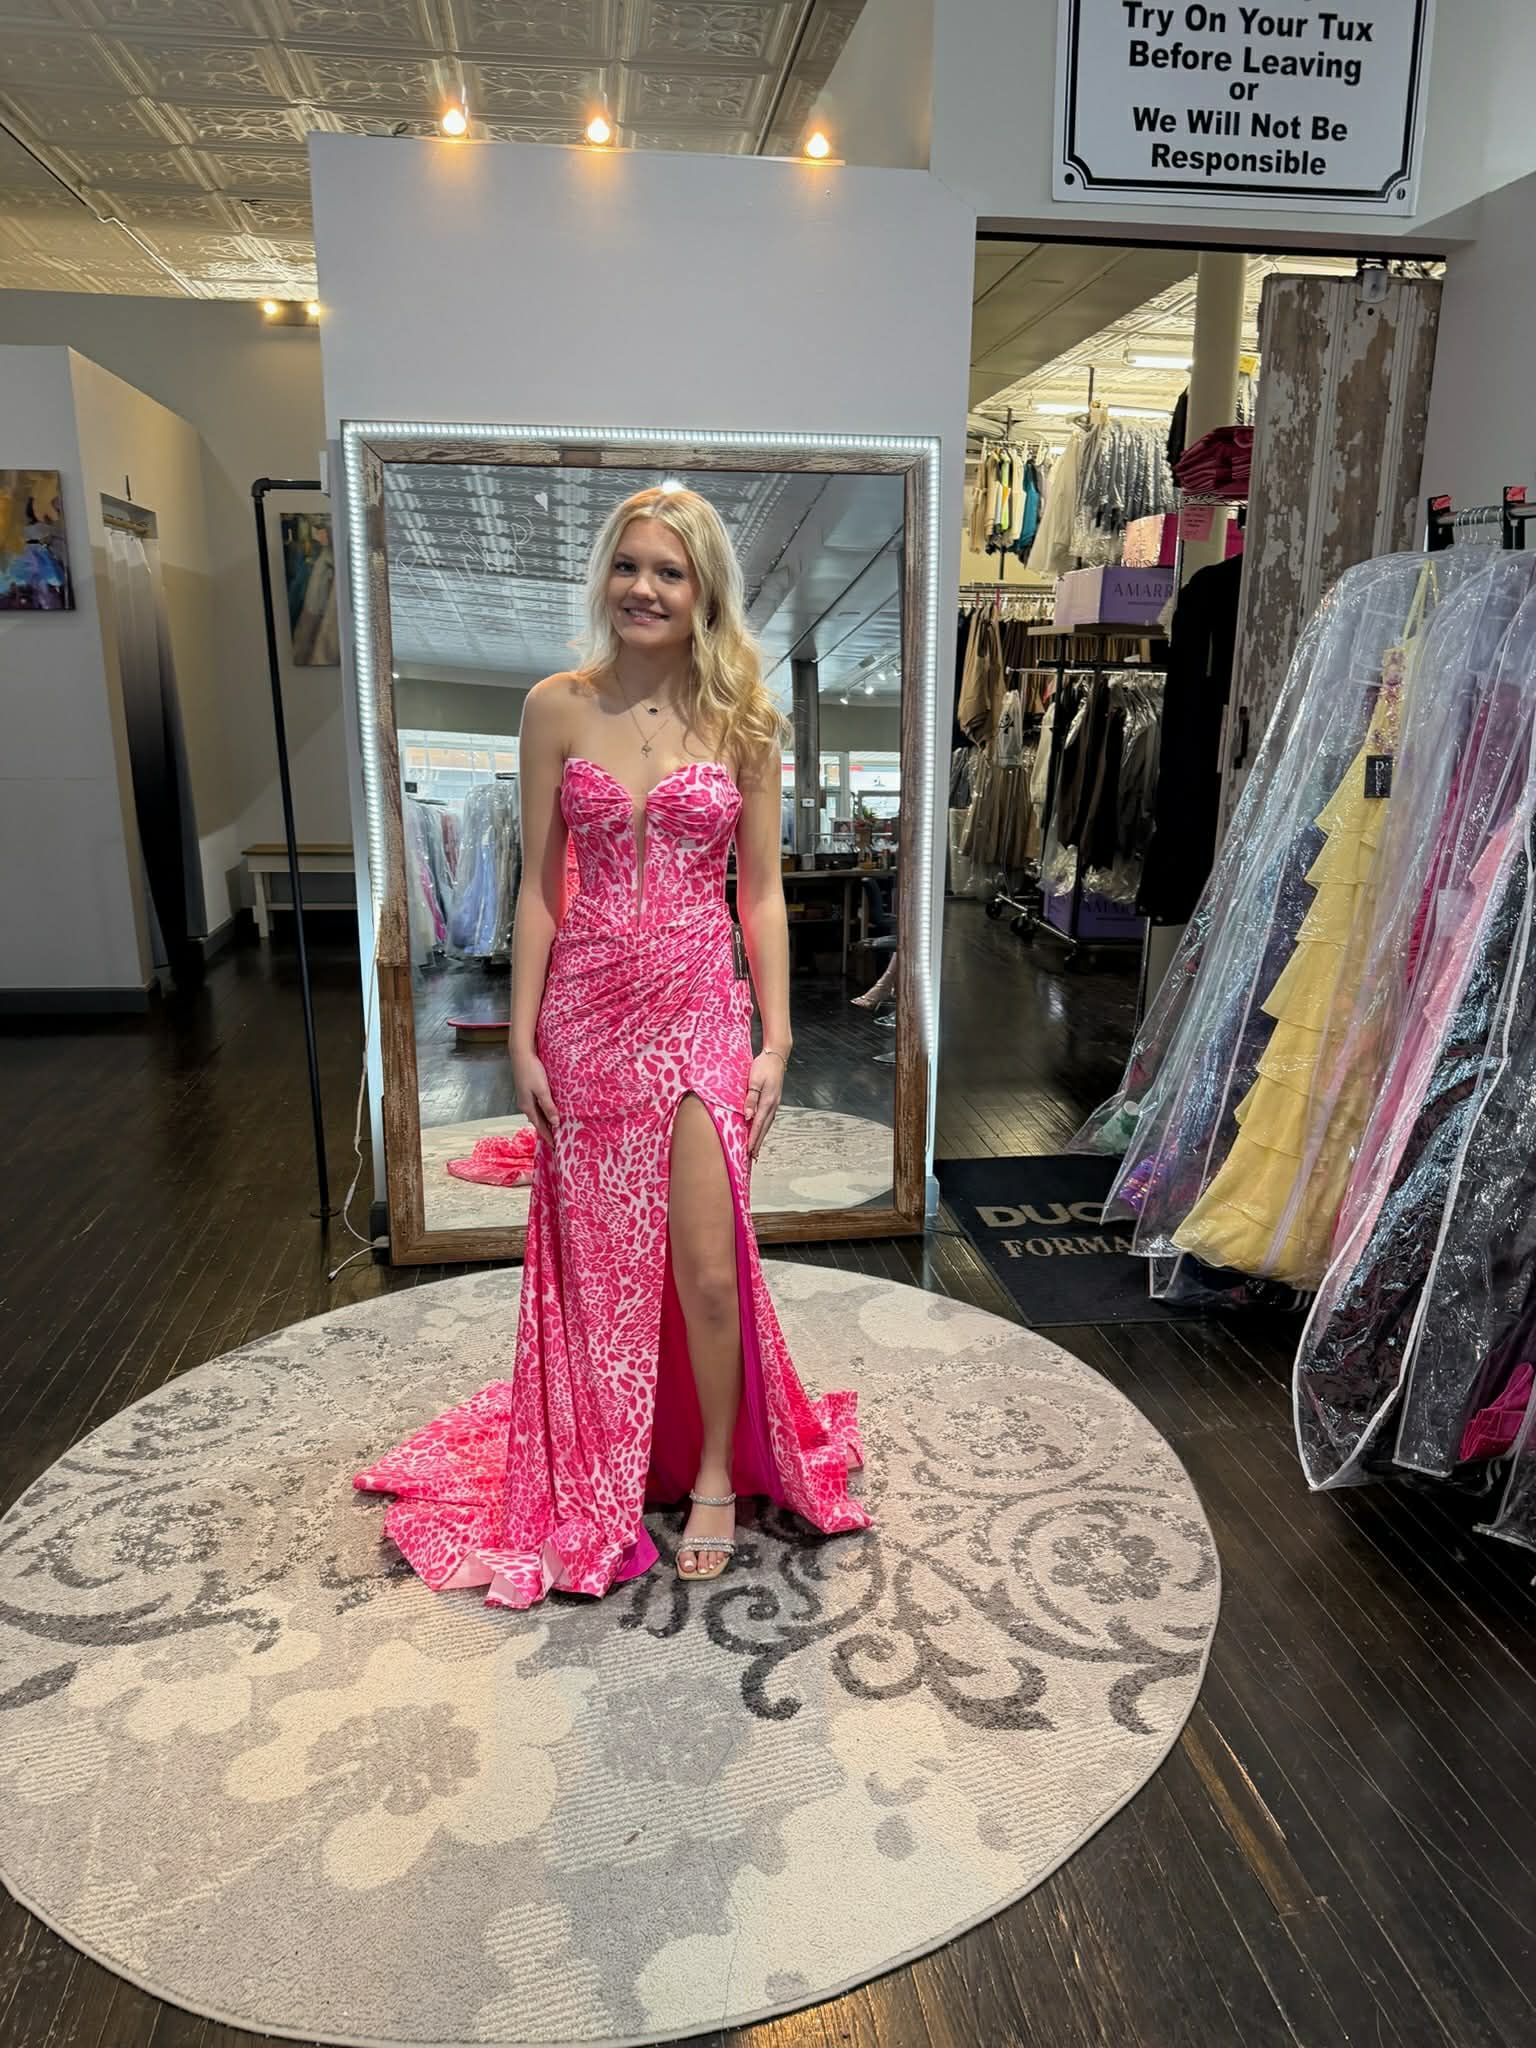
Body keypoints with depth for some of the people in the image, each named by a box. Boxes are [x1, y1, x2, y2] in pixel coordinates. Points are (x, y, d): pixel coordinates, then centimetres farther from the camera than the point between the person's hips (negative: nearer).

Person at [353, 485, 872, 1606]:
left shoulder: (743, 716, 1)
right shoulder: (558, 708, 1)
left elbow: (762, 890, 3)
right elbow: (540, 885, 2)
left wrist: (775, 1037, -3)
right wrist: (523, 1037, -1)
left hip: (700, 1009, 0)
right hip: (585, 1008, 1)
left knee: (708, 1268, -2)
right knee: (602, 1257, 11)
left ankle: (717, 1470, 26)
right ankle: (600, 1481, 34)